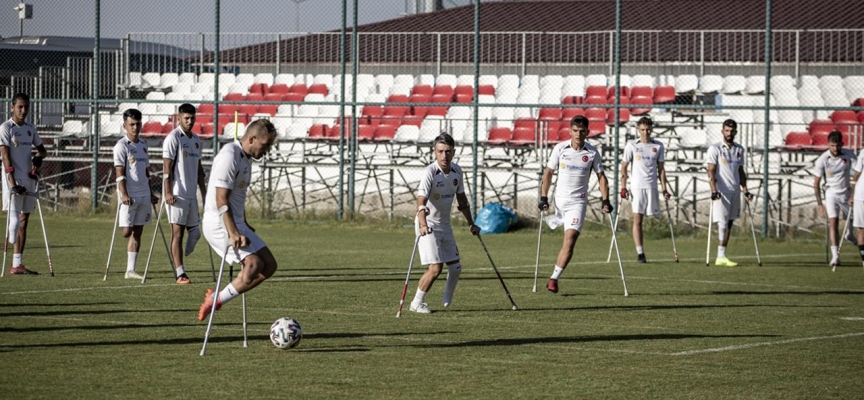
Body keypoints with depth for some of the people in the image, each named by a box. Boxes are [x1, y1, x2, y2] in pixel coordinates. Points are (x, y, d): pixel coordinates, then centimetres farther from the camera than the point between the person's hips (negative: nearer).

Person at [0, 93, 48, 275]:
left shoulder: (30, 128, 13)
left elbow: (42, 149, 25)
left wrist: (39, 156, -2)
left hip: (29, 178, 7)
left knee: (24, 220, 7)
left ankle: (18, 264, 9)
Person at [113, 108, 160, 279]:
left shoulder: (143, 145, 15)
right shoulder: (121, 146, -6)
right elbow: (120, 173, -13)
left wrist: (150, 193, 20)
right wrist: (124, 194, -23)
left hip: (144, 195, 7)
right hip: (129, 196, -7)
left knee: (137, 233, 5)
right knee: (127, 231, -15)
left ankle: (130, 270, 7)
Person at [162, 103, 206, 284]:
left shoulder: (196, 140, 15)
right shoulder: (173, 138, -7)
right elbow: (167, 167, -12)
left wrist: (204, 192, 20)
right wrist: (168, 193, -19)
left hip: (191, 194, 8)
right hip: (177, 194, -8)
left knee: (195, 232, 4)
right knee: (177, 232, -6)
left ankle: (179, 264, 14)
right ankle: (180, 274, -6)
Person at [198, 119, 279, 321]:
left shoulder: (245, 158, 15)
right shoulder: (229, 156, -16)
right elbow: (221, 199, -22)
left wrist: (243, 226, 29)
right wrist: (233, 233, -29)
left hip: (235, 224, 10)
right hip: (219, 224, -10)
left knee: (269, 265, 3)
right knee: (254, 263, -23)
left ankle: (217, 298, 4)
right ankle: (217, 299, -12)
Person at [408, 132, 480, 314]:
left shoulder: (457, 171, -1)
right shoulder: (430, 172, -22)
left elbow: (461, 199, 14)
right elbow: (421, 202, -32)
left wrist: (471, 224, 19)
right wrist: (422, 225, -48)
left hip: (445, 224, 7)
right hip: (428, 226, -7)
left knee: (455, 267, 10)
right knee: (435, 268, -15)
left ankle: (447, 301, 33)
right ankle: (417, 303, 0)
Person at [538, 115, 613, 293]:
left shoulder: (592, 153, -2)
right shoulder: (560, 148, -1)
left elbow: (601, 177, 8)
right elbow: (548, 173, 7)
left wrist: (605, 200, -2)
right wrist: (543, 198, 1)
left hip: (578, 201, -2)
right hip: (560, 199, 2)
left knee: (570, 241, -14)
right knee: (567, 240, 9)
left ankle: (554, 278, -13)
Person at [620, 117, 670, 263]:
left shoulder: (658, 146, 9)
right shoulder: (631, 145, 4)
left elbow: (661, 169, 12)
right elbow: (624, 167, 6)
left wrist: (664, 189, 6)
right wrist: (623, 187, -3)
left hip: (652, 186, 2)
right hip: (637, 186, -2)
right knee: (637, 220, -7)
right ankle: (640, 254, -8)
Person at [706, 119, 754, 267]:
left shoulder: (739, 149, 14)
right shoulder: (715, 149, -4)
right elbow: (711, 171, -9)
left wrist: (745, 190, 13)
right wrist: (714, 190, -20)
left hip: (735, 191, 6)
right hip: (721, 192, -6)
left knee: (729, 223, 5)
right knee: (722, 224, -11)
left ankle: (722, 256, 7)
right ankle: (721, 257, -13)